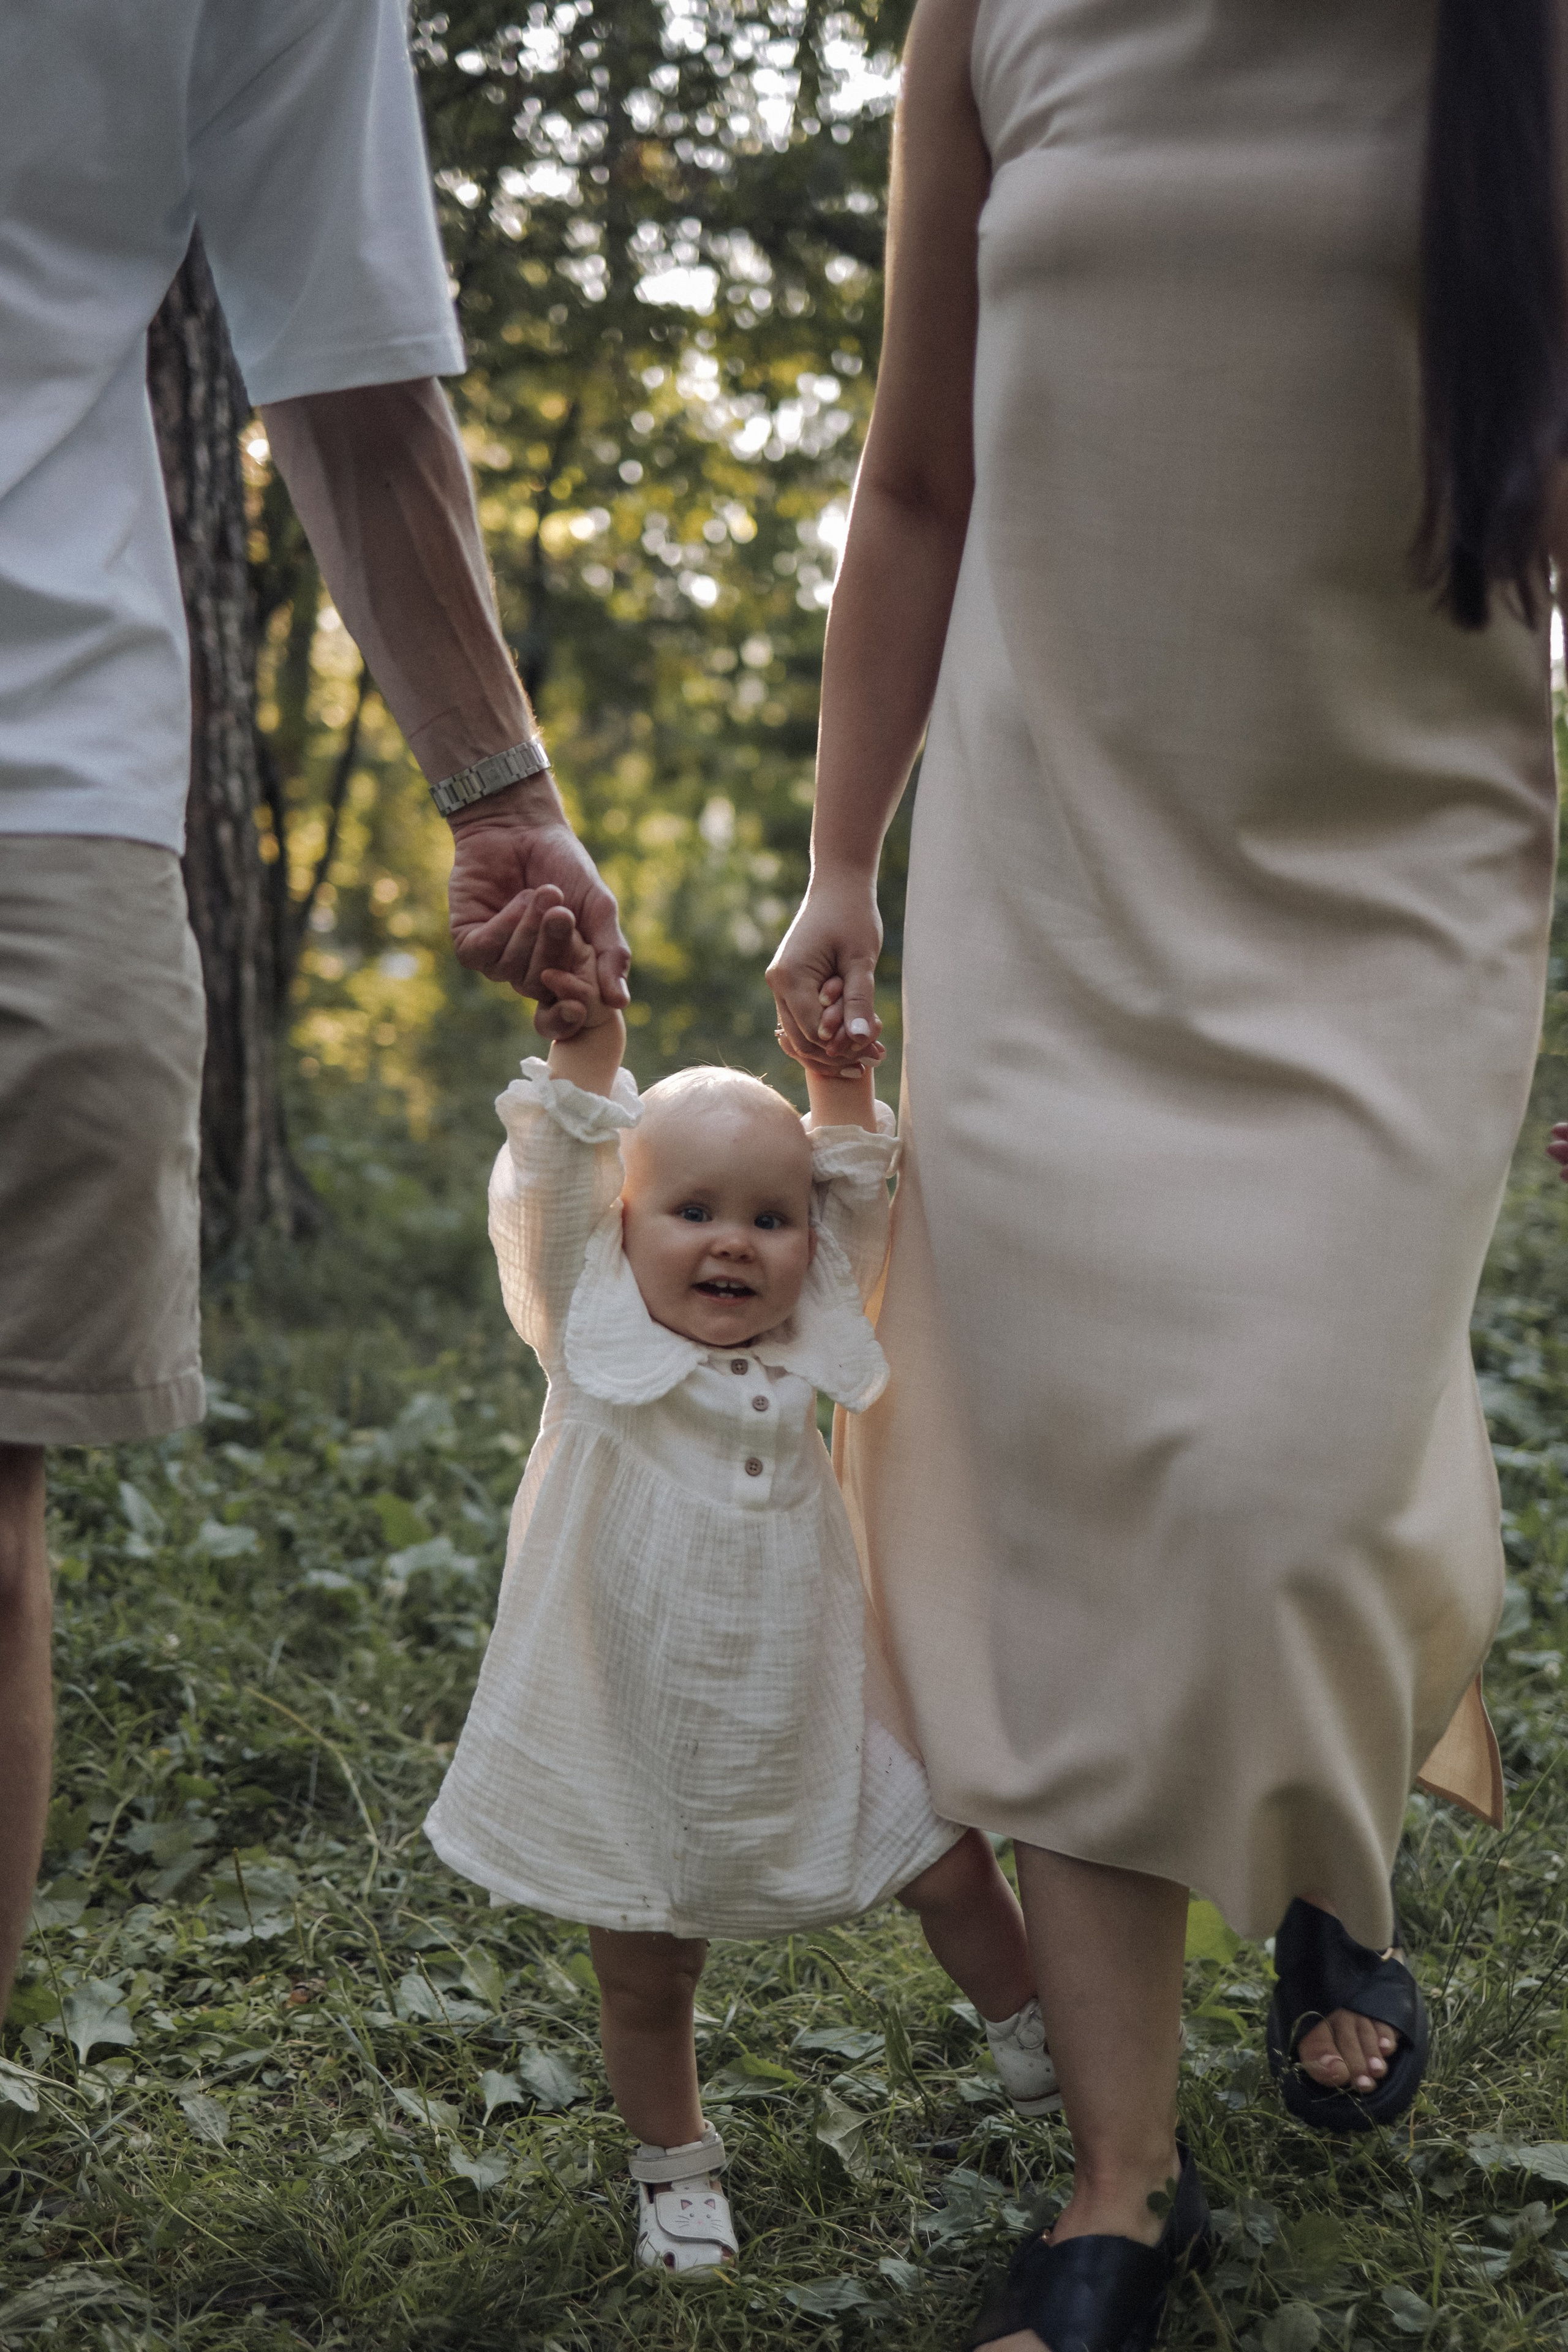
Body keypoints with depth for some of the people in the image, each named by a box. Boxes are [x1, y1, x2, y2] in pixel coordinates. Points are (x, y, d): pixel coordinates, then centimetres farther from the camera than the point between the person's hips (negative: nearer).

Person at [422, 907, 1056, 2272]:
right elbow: (555, 1193, -19)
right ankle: (675, 2166, 36)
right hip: (638, 1748, -2)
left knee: (953, 1868, 9)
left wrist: (838, 1071, -11)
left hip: (810, 1726, 3)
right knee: (645, 1981, 11)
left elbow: (859, 1199, 1)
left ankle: (1043, 2053, 34)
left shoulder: (803, 1342, 1)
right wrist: (587, 1044, -29)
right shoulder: (598, 1334, -8)